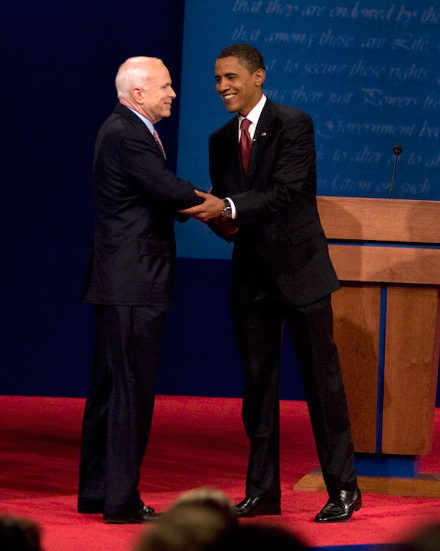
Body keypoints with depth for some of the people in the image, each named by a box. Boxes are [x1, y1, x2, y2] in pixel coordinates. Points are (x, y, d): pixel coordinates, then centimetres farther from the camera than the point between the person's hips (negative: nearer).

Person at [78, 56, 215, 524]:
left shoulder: (122, 130, 16)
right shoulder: (127, 136, -17)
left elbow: (161, 196, 16)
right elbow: (172, 191, -22)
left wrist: (196, 204, 0)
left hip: (119, 284, 11)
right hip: (134, 284, -11)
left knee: (110, 387, 14)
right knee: (131, 389, -7)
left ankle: (95, 492, 21)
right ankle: (121, 500, -4)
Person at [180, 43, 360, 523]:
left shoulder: (294, 125, -9)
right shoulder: (221, 141, 11)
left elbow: (285, 191, -20)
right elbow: (221, 207, 13)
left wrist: (231, 208, -31)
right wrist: (220, 221, -11)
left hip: (299, 267, -6)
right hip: (251, 275, 6)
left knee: (321, 378, -2)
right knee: (257, 382, 8)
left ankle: (343, 489, 5)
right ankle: (261, 491, 15)